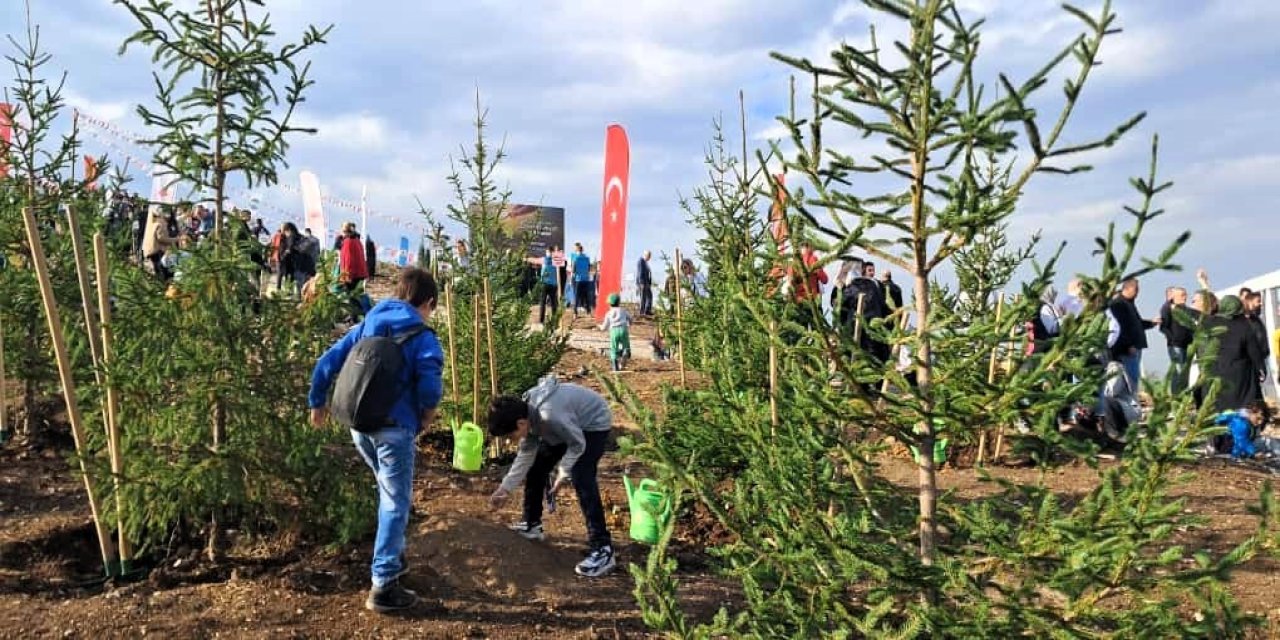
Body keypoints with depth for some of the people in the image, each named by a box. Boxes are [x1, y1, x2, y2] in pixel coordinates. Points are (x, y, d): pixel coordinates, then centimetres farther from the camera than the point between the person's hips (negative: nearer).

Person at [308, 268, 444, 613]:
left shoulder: (366, 326, 10)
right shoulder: (423, 337, -9)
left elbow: (327, 361, 9)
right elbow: (430, 380, -26)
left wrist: (318, 402, 20)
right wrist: (427, 413, -7)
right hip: (394, 429, -7)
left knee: (388, 494, 27)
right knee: (396, 504, 3)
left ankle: (393, 558, 40)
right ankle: (383, 586, 5)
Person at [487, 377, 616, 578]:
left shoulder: (550, 415, -40)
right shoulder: (526, 411, -13)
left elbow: (578, 444, -25)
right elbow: (526, 454, -1)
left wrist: (563, 474, -21)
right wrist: (506, 487, -3)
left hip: (594, 423, -9)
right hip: (570, 424, 9)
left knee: (581, 479, -23)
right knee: (535, 467, 11)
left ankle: (602, 549, -20)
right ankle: (531, 525, 28)